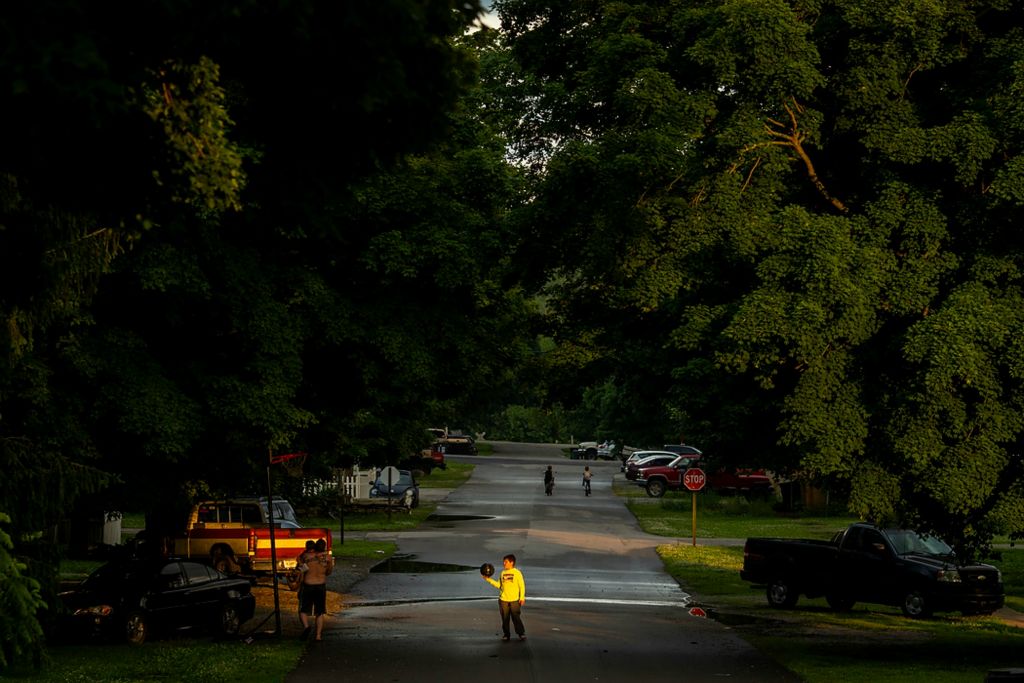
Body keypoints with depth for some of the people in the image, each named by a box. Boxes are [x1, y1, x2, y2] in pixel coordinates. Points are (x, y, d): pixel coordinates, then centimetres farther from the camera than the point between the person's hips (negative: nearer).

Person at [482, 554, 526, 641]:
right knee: (505, 618, 6)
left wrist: (522, 597, -8)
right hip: (503, 600, 4)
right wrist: (489, 579, 5)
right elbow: (499, 585, 12)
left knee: (516, 617, -5)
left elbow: (522, 586, -4)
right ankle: (506, 634, 15)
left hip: (514, 600, -4)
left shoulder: (517, 573, -5)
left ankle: (521, 633, 4)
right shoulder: (503, 573, 9)